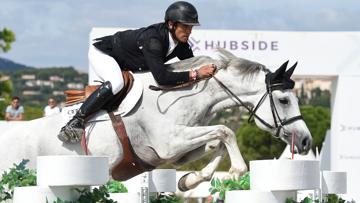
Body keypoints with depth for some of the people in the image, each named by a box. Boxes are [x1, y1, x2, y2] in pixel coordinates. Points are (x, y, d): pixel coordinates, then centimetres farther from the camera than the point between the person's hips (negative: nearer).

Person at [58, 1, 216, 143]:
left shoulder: (181, 46, -14)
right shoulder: (153, 39, -39)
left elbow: (192, 64, -2)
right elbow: (162, 78, -46)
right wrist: (195, 74, -45)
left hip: (126, 65, 9)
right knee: (115, 83, -37)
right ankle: (74, 123, -32)